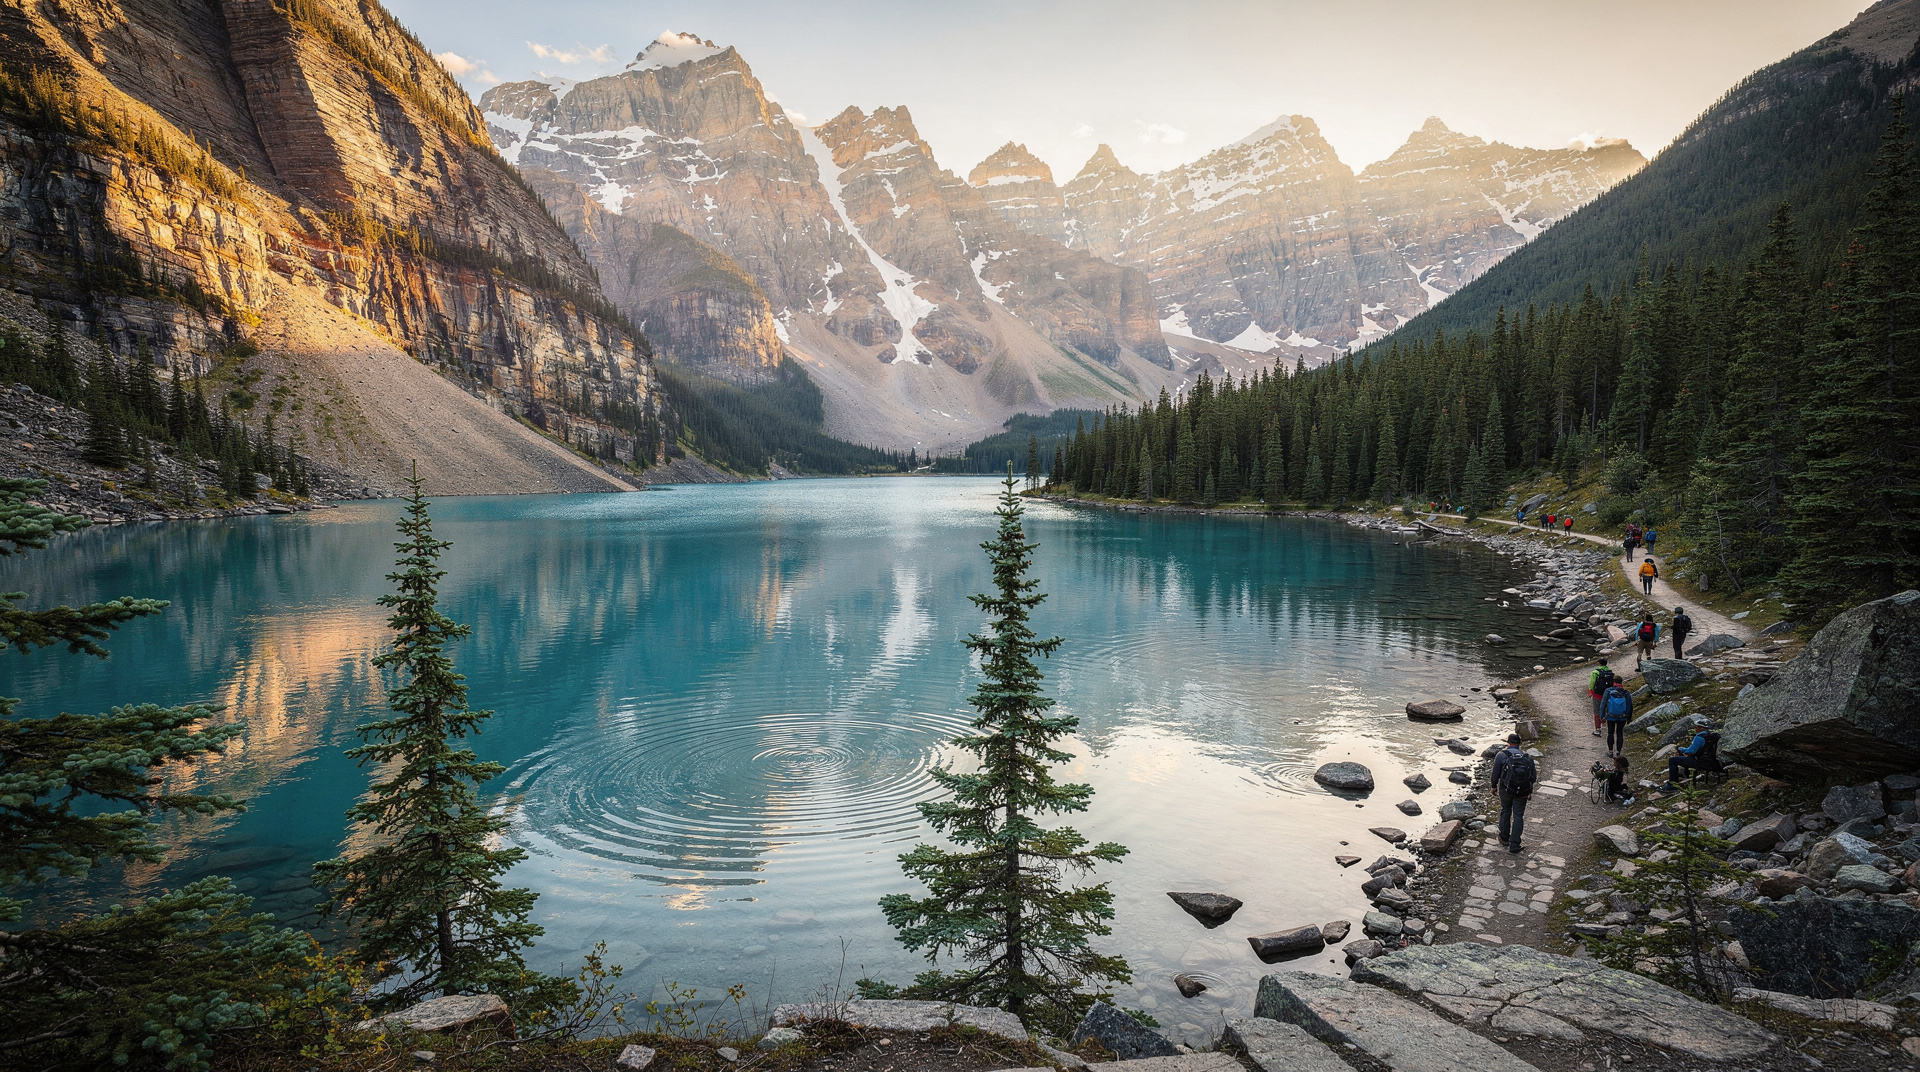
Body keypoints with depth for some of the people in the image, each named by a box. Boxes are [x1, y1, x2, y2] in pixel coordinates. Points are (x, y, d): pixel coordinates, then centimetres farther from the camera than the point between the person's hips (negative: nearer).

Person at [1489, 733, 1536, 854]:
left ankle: (1504, 838, 28)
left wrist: (1494, 787, 12)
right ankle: (1514, 844, 6)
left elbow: (1495, 774, -4)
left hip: (1506, 790, -1)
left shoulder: (1501, 755, -8)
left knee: (1505, 811, 21)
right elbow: (1534, 777, 1)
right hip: (1522, 793, 1)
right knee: (1518, 816, 8)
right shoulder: (1528, 757, -1)